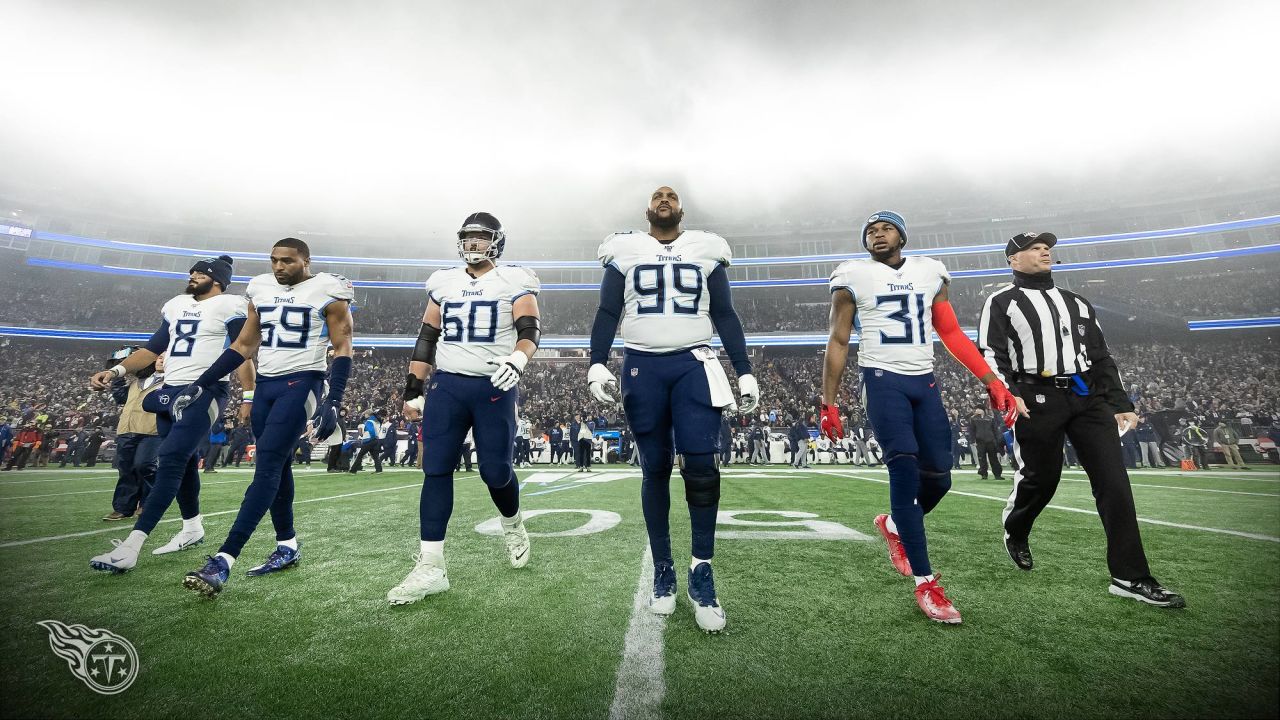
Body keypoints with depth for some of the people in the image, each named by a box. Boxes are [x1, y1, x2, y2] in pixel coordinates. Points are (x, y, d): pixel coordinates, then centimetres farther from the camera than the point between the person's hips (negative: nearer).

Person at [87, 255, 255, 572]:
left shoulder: (229, 306, -6)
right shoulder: (177, 306, 17)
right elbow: (153, 349, 23)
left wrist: (249, 398, -14)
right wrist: (116, 371, 9)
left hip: (205, 392, -8)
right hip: (171, 391, 9)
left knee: (170, 463, -13)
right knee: (182, 462, 15)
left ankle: (130, 547, -15)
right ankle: (193, 528, 28)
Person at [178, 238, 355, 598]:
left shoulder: (327, 292, -7)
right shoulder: (261, 290, 12)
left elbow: (342, 349, -9)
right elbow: (244, 346, 18)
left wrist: (333, 402, -18)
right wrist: (200, 384, 13)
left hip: (301, 384, -7)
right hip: (265, 385, 7)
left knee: (266, 467, -12)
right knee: (276, 467, 11)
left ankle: (223, 560, -11)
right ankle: (287, 546, 22)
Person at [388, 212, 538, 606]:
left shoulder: (514, 283, 2)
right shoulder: (444, 283, 14)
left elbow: (530, 330, -11)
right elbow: (426, 340, 15)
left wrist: (518, 359, -32)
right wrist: (413, 389, 11)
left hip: (494, 387, -3)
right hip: (446, 385, 4)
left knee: (496, 471, 0)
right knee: (436, 471, -2)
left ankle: (512, 525, 33)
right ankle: (430, 567, 6)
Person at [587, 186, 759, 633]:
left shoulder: (706, 251, 13)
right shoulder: (625, 252, 11)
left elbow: (725, 316, 10)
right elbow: (607, 314, 5)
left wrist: (745, 373, 3)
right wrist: (597, 364, -10)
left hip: (693, 365, 0)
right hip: (642, 366, 0)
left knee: (701, 466, -11)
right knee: (655, 469, 4)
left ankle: (702, 572, 5)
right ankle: (663, 570, 18)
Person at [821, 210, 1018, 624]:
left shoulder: (930, 273, 13)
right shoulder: (853, 278, 1)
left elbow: (952, 335, 15)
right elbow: (838, 343, 1)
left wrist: (992, 382, 7)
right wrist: (829, 403, -3)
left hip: (925, 382, 5)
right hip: (883, 380, -4)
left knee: (938, 477, 3)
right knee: (905, 472, -12)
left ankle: (894, 526, 34)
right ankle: (925, 584, -3)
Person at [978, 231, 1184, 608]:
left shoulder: (1077, 303, 22)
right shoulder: (1001, 302, 4)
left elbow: (1102, 358, 21)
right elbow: (991, 355, -6)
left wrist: (1120, 404, 13)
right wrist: (1007, 393, -21)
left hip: (1088, 399, 5)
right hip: (1037, 401, -5)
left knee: (1114, 482, -2)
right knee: (1040, 478, 0)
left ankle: (1130, 577, 3)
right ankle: (1014, 533, 28)